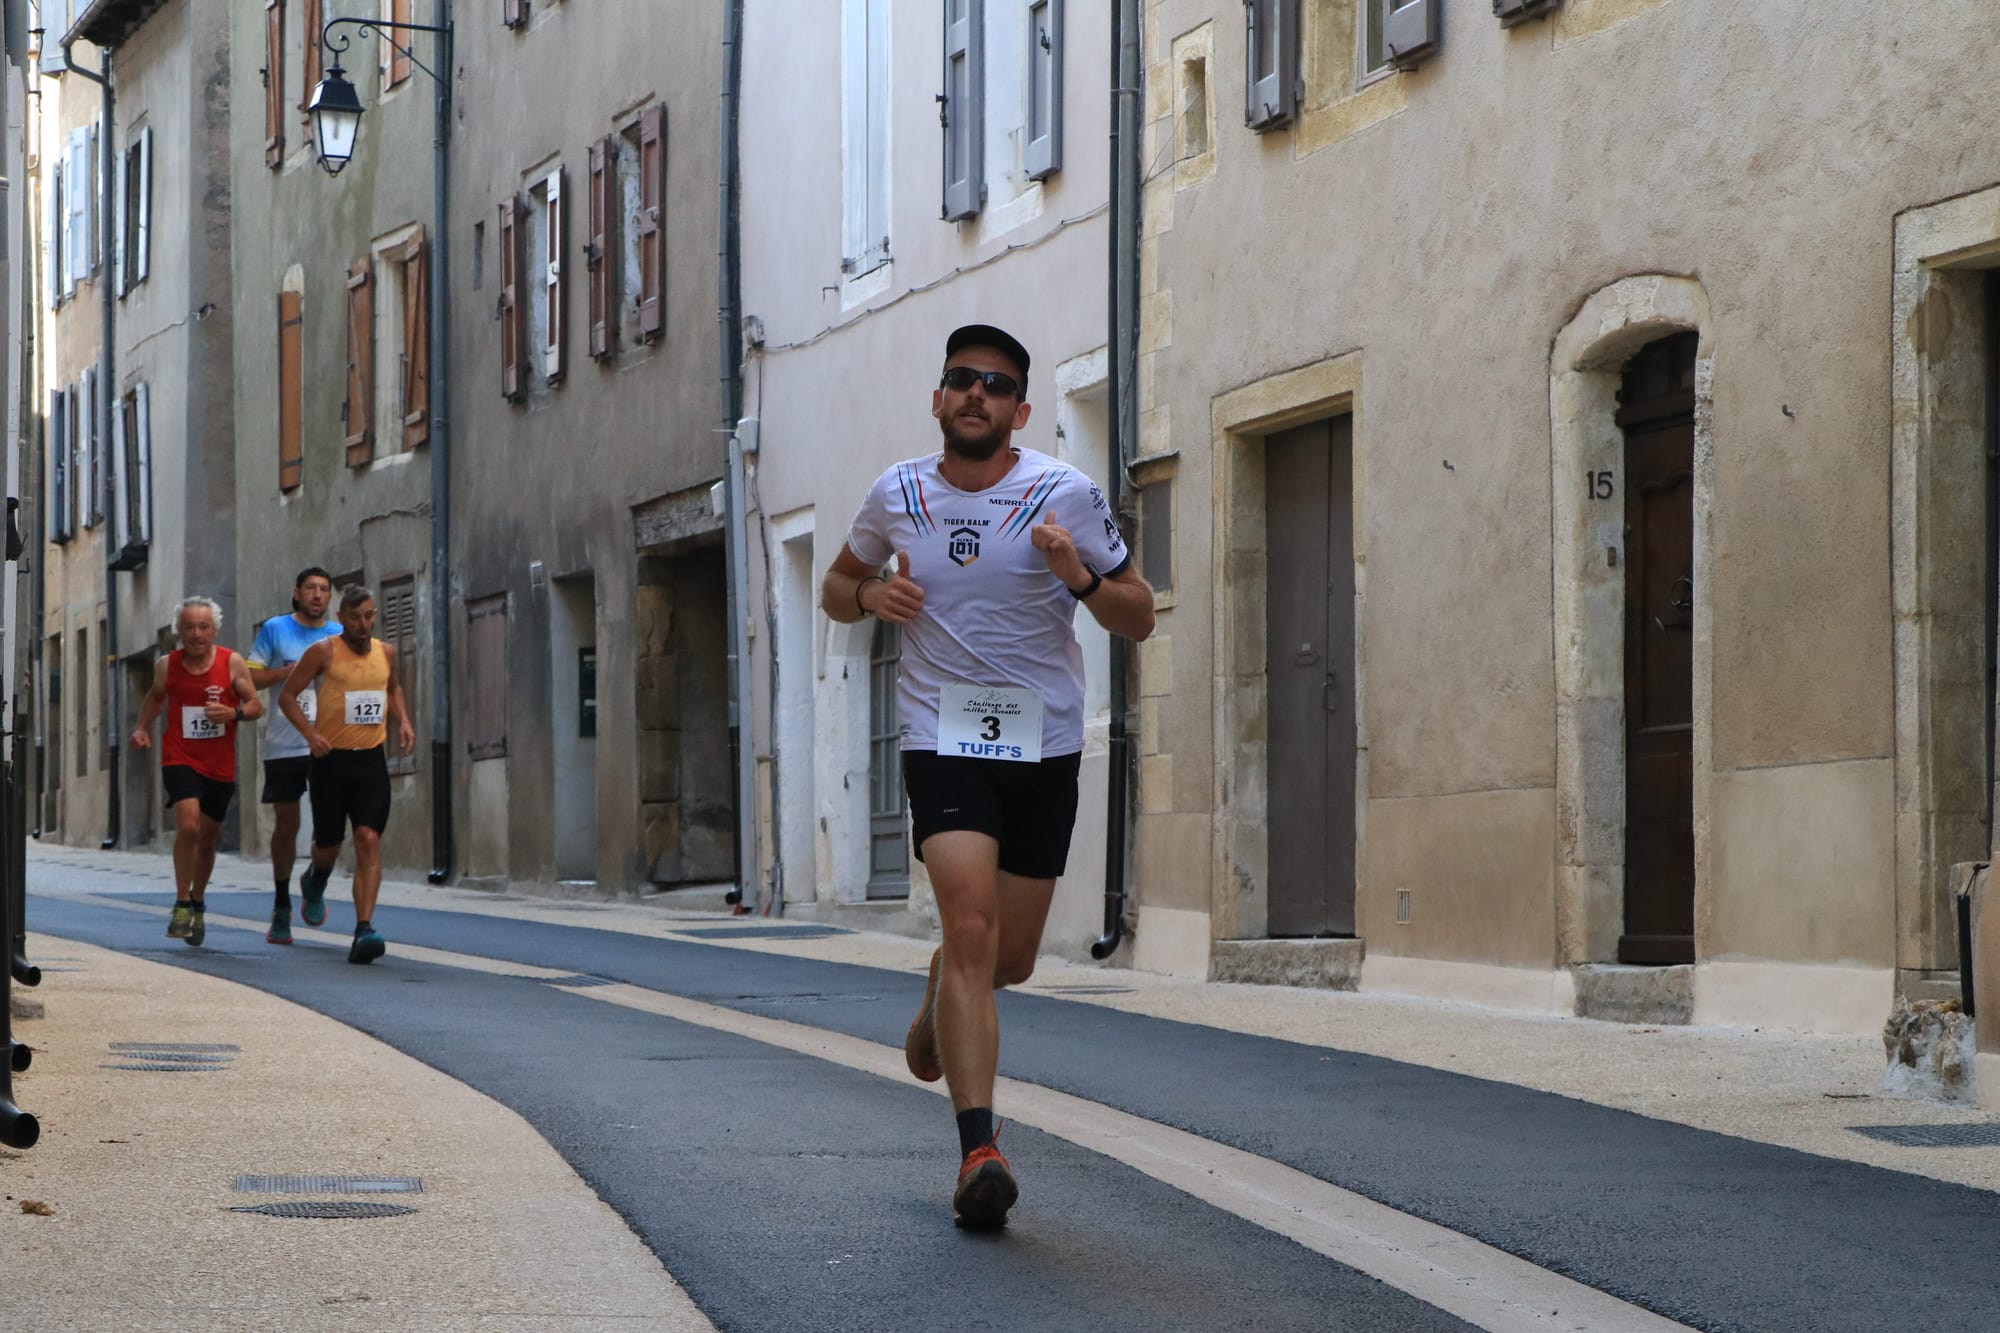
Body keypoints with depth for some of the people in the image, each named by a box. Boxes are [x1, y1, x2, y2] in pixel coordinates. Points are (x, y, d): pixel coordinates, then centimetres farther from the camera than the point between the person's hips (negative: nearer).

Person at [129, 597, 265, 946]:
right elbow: (155, 697, 17)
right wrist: (143, 728, 2)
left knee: (208, 839, 14)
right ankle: (182, 905, -10)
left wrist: (234, 713, -22)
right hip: (179, 758, -1)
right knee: (188, 826, -23)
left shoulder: (232, 663, -6)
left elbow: (256, 705, -2)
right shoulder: (166, 666, -2)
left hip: (220, 765, 2)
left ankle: (198, 903, 37)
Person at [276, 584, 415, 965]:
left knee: (369, 840, -14)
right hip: (331, 759, -2)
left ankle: (364, 930, -21)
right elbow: (287, 695, -3)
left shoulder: (385, 652, 7)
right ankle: (316, 880, 48)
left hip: (372, 760, 2)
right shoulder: (324, 652, -6)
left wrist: (402, 722, 9)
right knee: (329, 845, 9)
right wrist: (310, 733, -18)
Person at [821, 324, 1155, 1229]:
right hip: (942, 738, -1)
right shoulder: (897, 495, 1)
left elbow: (1140, 621, 0)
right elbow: (836, 590, 17)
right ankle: (979, 1152, -22)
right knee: (971, 926, -20)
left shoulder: (1065, 495, -5)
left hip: (1044, 745, 1)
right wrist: (870, 595, -6)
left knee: (1010, 960, 9)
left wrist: (1082, 578, -21)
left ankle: (940, 995, 47)